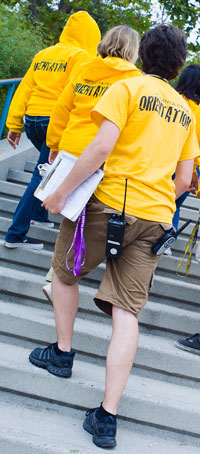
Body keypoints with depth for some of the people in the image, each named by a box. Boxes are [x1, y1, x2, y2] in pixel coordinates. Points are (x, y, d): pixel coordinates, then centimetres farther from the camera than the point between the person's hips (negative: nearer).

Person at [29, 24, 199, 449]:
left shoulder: (128, 88, -3)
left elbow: (102, 146, -15)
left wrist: (62, 191, -10)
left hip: (111, 204, -4)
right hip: (156, 218, 5)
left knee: (64, 271, 23)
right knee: (127, 311, 0)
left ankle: (63, 352, 32)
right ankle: (108, 417, -3)